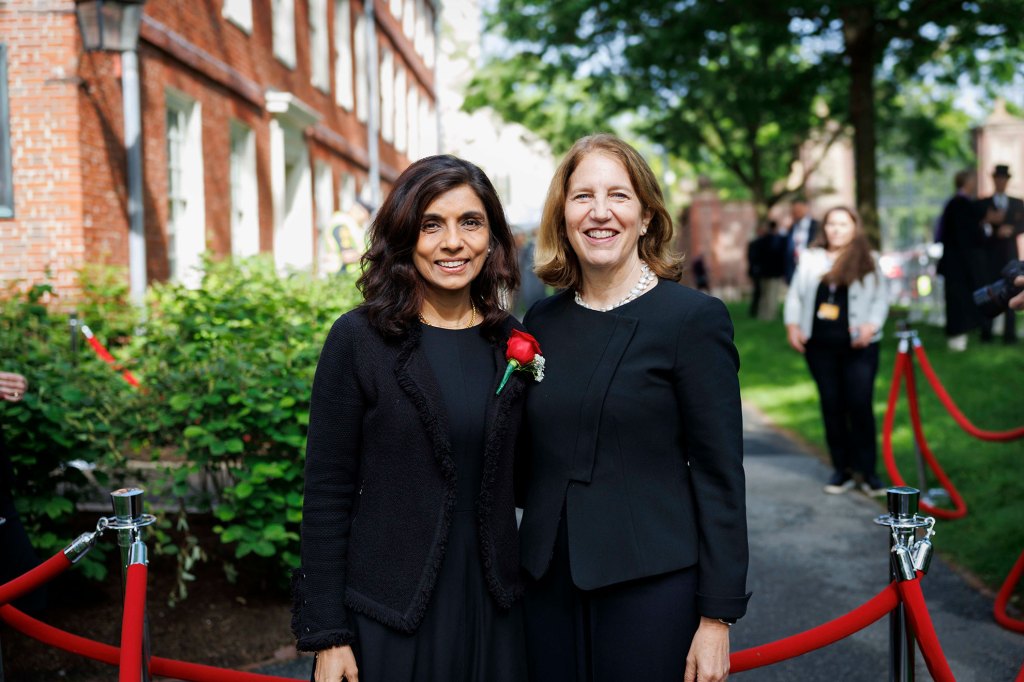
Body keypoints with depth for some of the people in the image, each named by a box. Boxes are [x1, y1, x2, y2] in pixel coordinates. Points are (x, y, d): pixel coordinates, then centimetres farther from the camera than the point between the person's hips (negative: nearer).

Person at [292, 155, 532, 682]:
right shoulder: (358, 339, -8)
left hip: (492, 612, 4)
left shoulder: (512, 342, 3)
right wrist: (326, 635, -9)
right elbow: (326, 495, -8)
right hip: (389, 614, -3)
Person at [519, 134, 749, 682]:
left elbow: (719, 476, -9)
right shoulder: (542, 321, 6)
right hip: (550, 588, 5)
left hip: (651, 589, -4)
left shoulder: (694, 318, -8)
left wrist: (717, 617, -11)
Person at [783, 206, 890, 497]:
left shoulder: (868, 261, 5)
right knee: (832, 407, 5)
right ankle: (843, 469, 14)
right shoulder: (810, 259, 11)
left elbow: (881, 298, 1)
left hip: (858, 346, -2)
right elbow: (795, 295, 13)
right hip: (820, 345, 2)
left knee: (860, 405, -8)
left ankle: (866, 470, 2)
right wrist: (793, 325, 0)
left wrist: (871, 325, -14)